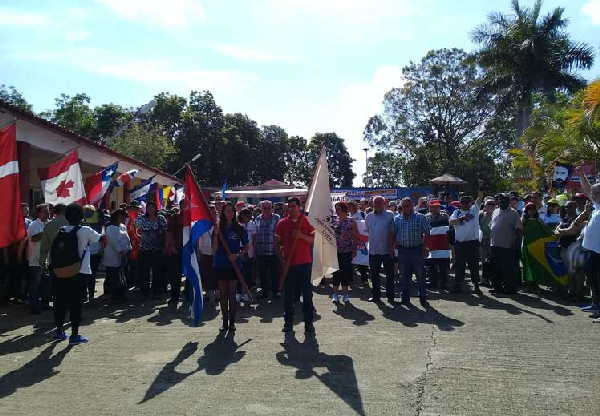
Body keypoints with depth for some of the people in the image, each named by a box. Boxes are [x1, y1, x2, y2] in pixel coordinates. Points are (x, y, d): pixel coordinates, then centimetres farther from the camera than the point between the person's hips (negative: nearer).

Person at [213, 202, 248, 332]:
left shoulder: (239, 229, 2)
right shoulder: (218, 228, 3)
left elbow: (246, 246, 8)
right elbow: (214, 249, -2)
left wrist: (238, 255, -9)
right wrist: (216, 234, -13)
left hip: (234, 265, -1)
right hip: (220, 264, 1)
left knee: (232, 293, -1)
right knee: (223, 294, 7)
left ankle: (232, 322, 9)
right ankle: (225, 322, 16)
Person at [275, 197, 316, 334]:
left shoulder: (307, 221, 3)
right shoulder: (282, 223, 5)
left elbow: (313, 239, 1)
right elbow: (278, 242, 8)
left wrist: (302, 236, -15)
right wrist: (281, 254, -5)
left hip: (304, 262, -1)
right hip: (288, 263, 1)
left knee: (307, 293, 2)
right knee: (288, 294, 6)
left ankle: (309, 323, 9)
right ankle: (288, 322, 16)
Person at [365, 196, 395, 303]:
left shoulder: (389, 216, -3)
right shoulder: (369, 217, 10)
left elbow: (392, 233, -6)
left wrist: (391, 247, -10)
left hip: (387, 250, -4)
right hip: (373, 250, 4)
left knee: (389, 274, 5)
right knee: (374, 274, 9)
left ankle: (390, 295, 14)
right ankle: (375, 295, 19)